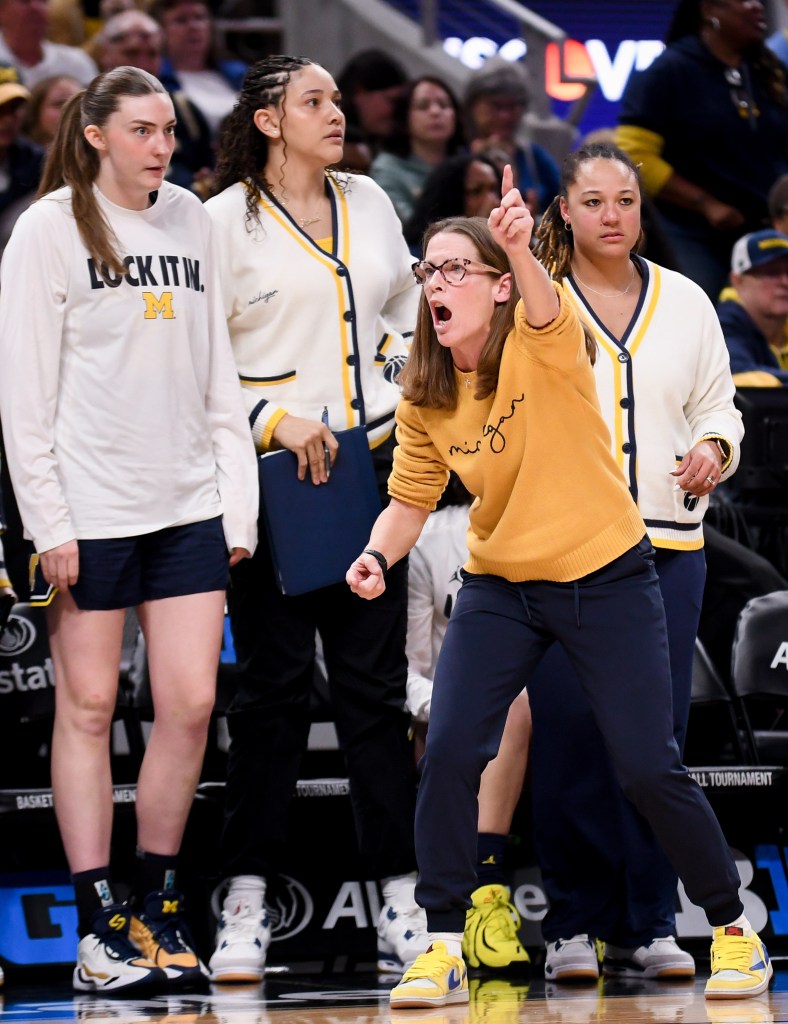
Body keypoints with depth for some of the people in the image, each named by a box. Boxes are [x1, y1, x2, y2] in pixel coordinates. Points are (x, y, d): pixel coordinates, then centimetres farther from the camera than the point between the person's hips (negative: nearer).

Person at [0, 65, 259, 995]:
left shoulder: (189, 219, 10)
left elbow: (216, 369, 15)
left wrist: (238, 498, 9)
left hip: (187, 502, 5)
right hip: (90, 507, -4)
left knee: (191, 704, 1)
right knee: (88, 707, 1)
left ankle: (156, 909, 13)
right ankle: (98, 925, 4)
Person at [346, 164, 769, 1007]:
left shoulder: (544, 346, -15)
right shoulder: (425, 399, -2)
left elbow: (542, 305, -39)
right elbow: (410, 499, 9)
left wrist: (520, 247, -62)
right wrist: (378, 554, -13)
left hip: (605, 578, -4)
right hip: (499, 585, 4)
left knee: (648, 769, -4)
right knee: (448, 753, -14)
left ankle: (732, 928, 17)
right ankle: (443, 947, -3)